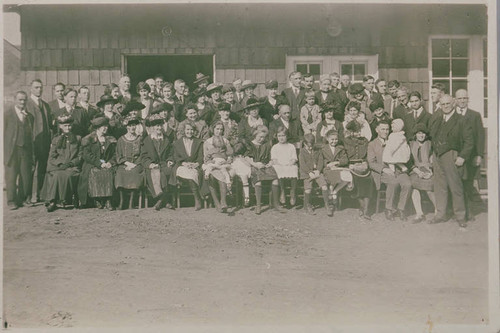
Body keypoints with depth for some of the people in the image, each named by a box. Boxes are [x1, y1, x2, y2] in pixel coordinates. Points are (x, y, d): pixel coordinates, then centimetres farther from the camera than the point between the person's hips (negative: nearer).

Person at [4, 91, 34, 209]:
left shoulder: (29, 116, 13)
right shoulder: (7, 114, 0)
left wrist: (32, 153, 10)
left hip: (25, 150, 4)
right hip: (11, 150, -3)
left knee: (26, 175, 4)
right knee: (11, 176, 0)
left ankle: (23, 198, 19)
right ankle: (11, 201, 11)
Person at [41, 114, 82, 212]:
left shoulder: (78, 139, 18)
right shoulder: (55, 140, 20)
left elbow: (80, 156, 9)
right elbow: (51, 157, 11)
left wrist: (70, 163, -8)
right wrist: (60, 163, -9)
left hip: (73, 167, -1)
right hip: (57, 166, 1)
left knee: (67, 174, -35)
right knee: (56, 175, -32)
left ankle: (70, 197, -26)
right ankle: (52, 201, -32)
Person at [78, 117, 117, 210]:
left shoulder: (111, 140, 18)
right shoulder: (88, 139, 5)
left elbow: (115, 154, 15)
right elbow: (86, 155, -5)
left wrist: (110, 162, -6)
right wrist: (99, 164, -14)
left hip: (107, 165, 2)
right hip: (92, 166, -2)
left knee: (109, 173, -30)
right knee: (94, 174, -33)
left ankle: (108, 200, -30)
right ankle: (97, 199, -22)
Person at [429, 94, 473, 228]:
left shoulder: (461, 120, -4)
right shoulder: (435, 118, 12)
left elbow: (469, 141, -6)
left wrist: (462, 157, -14)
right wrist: (432, 153, 12)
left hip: (451, 157, -5)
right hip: (437, 157, 5)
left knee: (455, 187, 1)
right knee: (439, 187, 10)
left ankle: (460, 216, 13)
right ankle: (440, 214, 20)